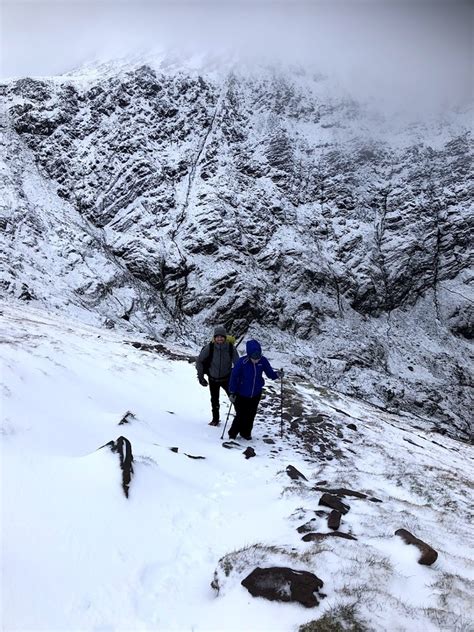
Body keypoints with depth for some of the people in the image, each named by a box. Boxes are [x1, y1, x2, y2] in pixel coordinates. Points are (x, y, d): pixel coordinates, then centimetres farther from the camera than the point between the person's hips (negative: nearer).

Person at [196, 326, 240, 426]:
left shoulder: (231, 348, -17)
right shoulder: (209, 348, -19)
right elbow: (199, 361, -6)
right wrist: (200, 376, -6)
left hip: (226, 378, -1)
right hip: (213, 379, 1)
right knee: (214, 400, 16)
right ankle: (215, 419, 35)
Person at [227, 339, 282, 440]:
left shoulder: (263, 361, -14)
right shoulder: (242, 362, -24)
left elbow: (270, 373, -5)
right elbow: (234, 376, -15)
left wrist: (277, 375, -26)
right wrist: (232, 392, -15)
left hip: (256, 394, 3)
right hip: (241, 394, -3)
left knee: (251, 415, 15)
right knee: (240, 415, 2)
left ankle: (246, 433, 39)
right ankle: (232, 434, 26)